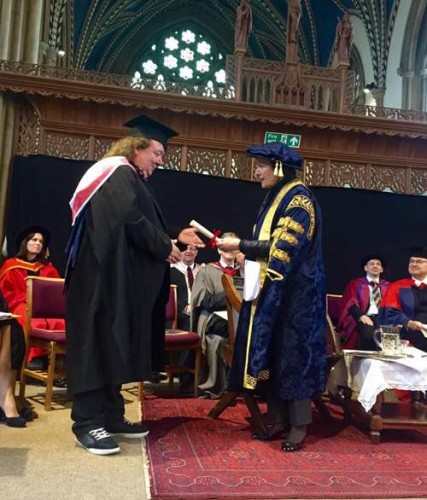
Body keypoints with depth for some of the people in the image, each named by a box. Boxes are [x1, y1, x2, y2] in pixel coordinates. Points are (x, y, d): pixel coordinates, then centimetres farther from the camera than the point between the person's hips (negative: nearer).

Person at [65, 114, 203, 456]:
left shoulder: (129, 179, 22)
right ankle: (87, 424, 0)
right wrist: (165, 247, -9)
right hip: (107, 277, -11)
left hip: (117, 278, 11)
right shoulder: (119, 174, -9)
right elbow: (133, 222, -21)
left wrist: (175, 238, 14)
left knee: (113, 347, 11)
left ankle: (110, 416, 19)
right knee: (99, 345, -7)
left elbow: (140, 228, 20)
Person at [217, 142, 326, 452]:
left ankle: (299, 426, 10)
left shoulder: (299, 199, -13)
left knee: (293, 356, -2)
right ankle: (279, 420, 19)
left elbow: (285, 248, -21)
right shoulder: (277, 198, 15)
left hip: (294, 293, -9)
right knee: (271, 354, 9)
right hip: (273, 290, 9)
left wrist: (240, 246, -17)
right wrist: (243, 249, 4)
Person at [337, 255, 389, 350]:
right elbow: (351, 303, 1)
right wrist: (361, 316, -19)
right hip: (365, 318, -2)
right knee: (369, 333, -37)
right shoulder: (355, 284, 16)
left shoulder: (387, 286, 25)